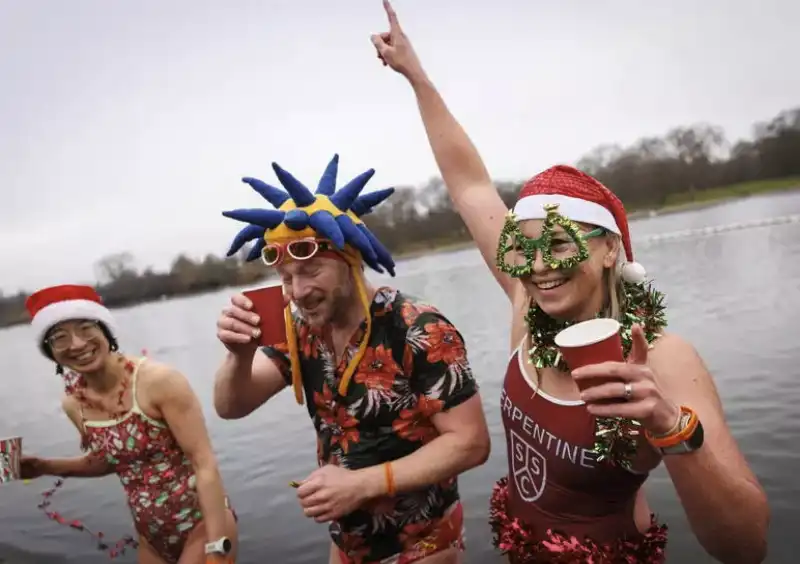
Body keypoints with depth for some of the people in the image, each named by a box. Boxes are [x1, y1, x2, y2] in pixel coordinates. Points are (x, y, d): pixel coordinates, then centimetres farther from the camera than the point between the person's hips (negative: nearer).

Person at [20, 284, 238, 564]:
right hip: (151, 535, 6)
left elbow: (205, 462, -20)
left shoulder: (159, 381, -21)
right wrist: (46, 467, 1)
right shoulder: (74, 404, -3)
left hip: (203, 522, -6)